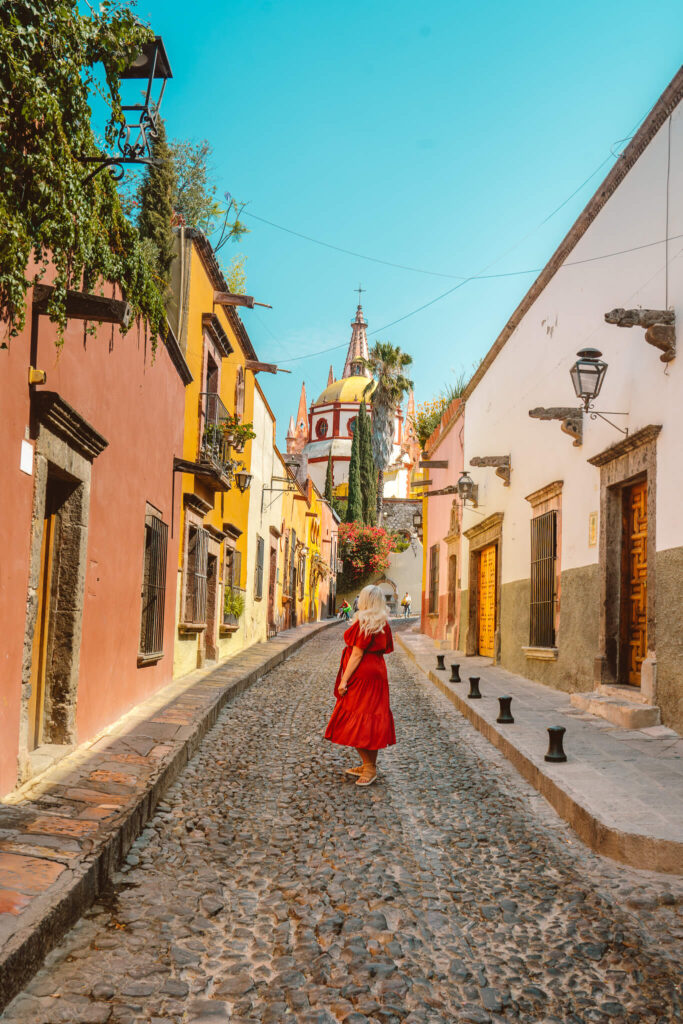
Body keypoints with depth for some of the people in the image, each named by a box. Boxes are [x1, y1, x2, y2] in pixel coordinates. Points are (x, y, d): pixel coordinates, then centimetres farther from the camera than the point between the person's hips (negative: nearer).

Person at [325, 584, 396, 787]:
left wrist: (344, 680, -16)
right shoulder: (383, 624, 9)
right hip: (377, 672, 9)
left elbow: (357, 654, -18)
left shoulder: (364, 623, -16)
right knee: (370, 721, 13)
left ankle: (369, 766, -3)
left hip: (361, 677, -9)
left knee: (355, 722, -4)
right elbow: (384, 650, 12)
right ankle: (369, 765, 20)